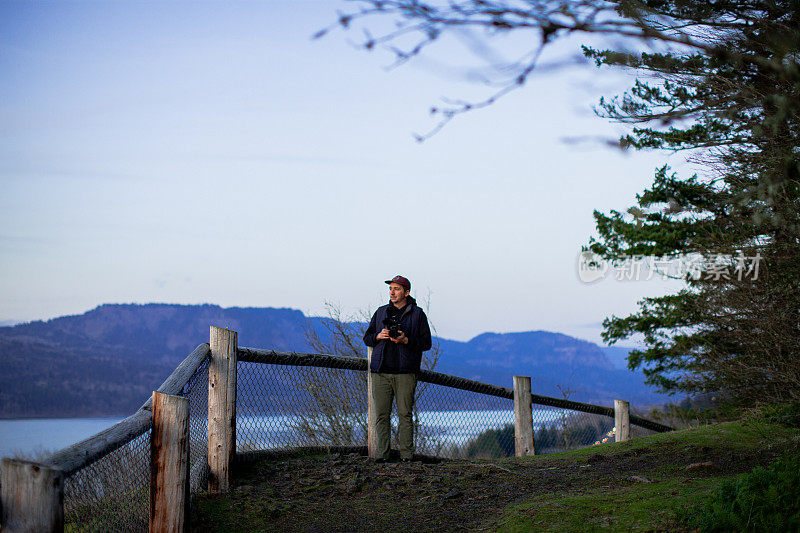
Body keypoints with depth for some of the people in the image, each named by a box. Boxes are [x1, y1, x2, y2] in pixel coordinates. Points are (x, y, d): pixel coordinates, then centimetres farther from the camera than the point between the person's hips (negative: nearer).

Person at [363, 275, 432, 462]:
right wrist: (379, 336, -4)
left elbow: (426, 343, 3)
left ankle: (406, 454, 0)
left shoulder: (417, 314, 7)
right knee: (381, 415, -1)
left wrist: (406, 340, -12)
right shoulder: (381, 312, 17)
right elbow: (367, 338, 18)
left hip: (405, 373, -3)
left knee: (405, 414, -4)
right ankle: (382, 453, 2)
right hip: (381, 372, 3)